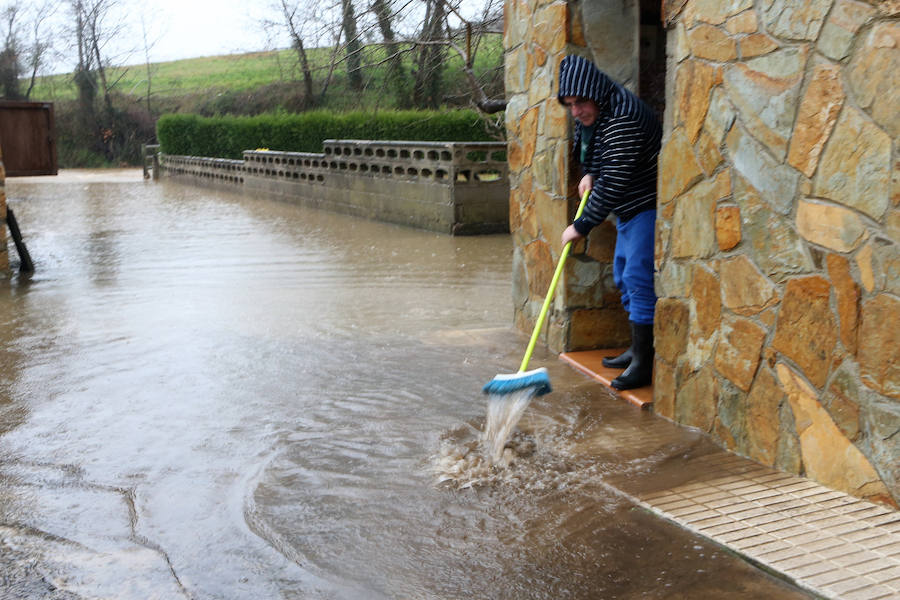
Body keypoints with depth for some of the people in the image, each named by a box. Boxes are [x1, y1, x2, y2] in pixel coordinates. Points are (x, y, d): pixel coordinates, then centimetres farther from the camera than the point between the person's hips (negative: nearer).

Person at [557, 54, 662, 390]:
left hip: (648, 207, -11)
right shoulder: (591, 114, 4)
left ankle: (643, 366, -9)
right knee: (623, 277, 15)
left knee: (638, 279, -13)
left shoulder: (622, 119, -28)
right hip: (628, 209, 11)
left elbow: (613, 183, -29)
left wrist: (582, 226, -23)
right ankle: (637, 351, 26)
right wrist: (589, 174, 3)